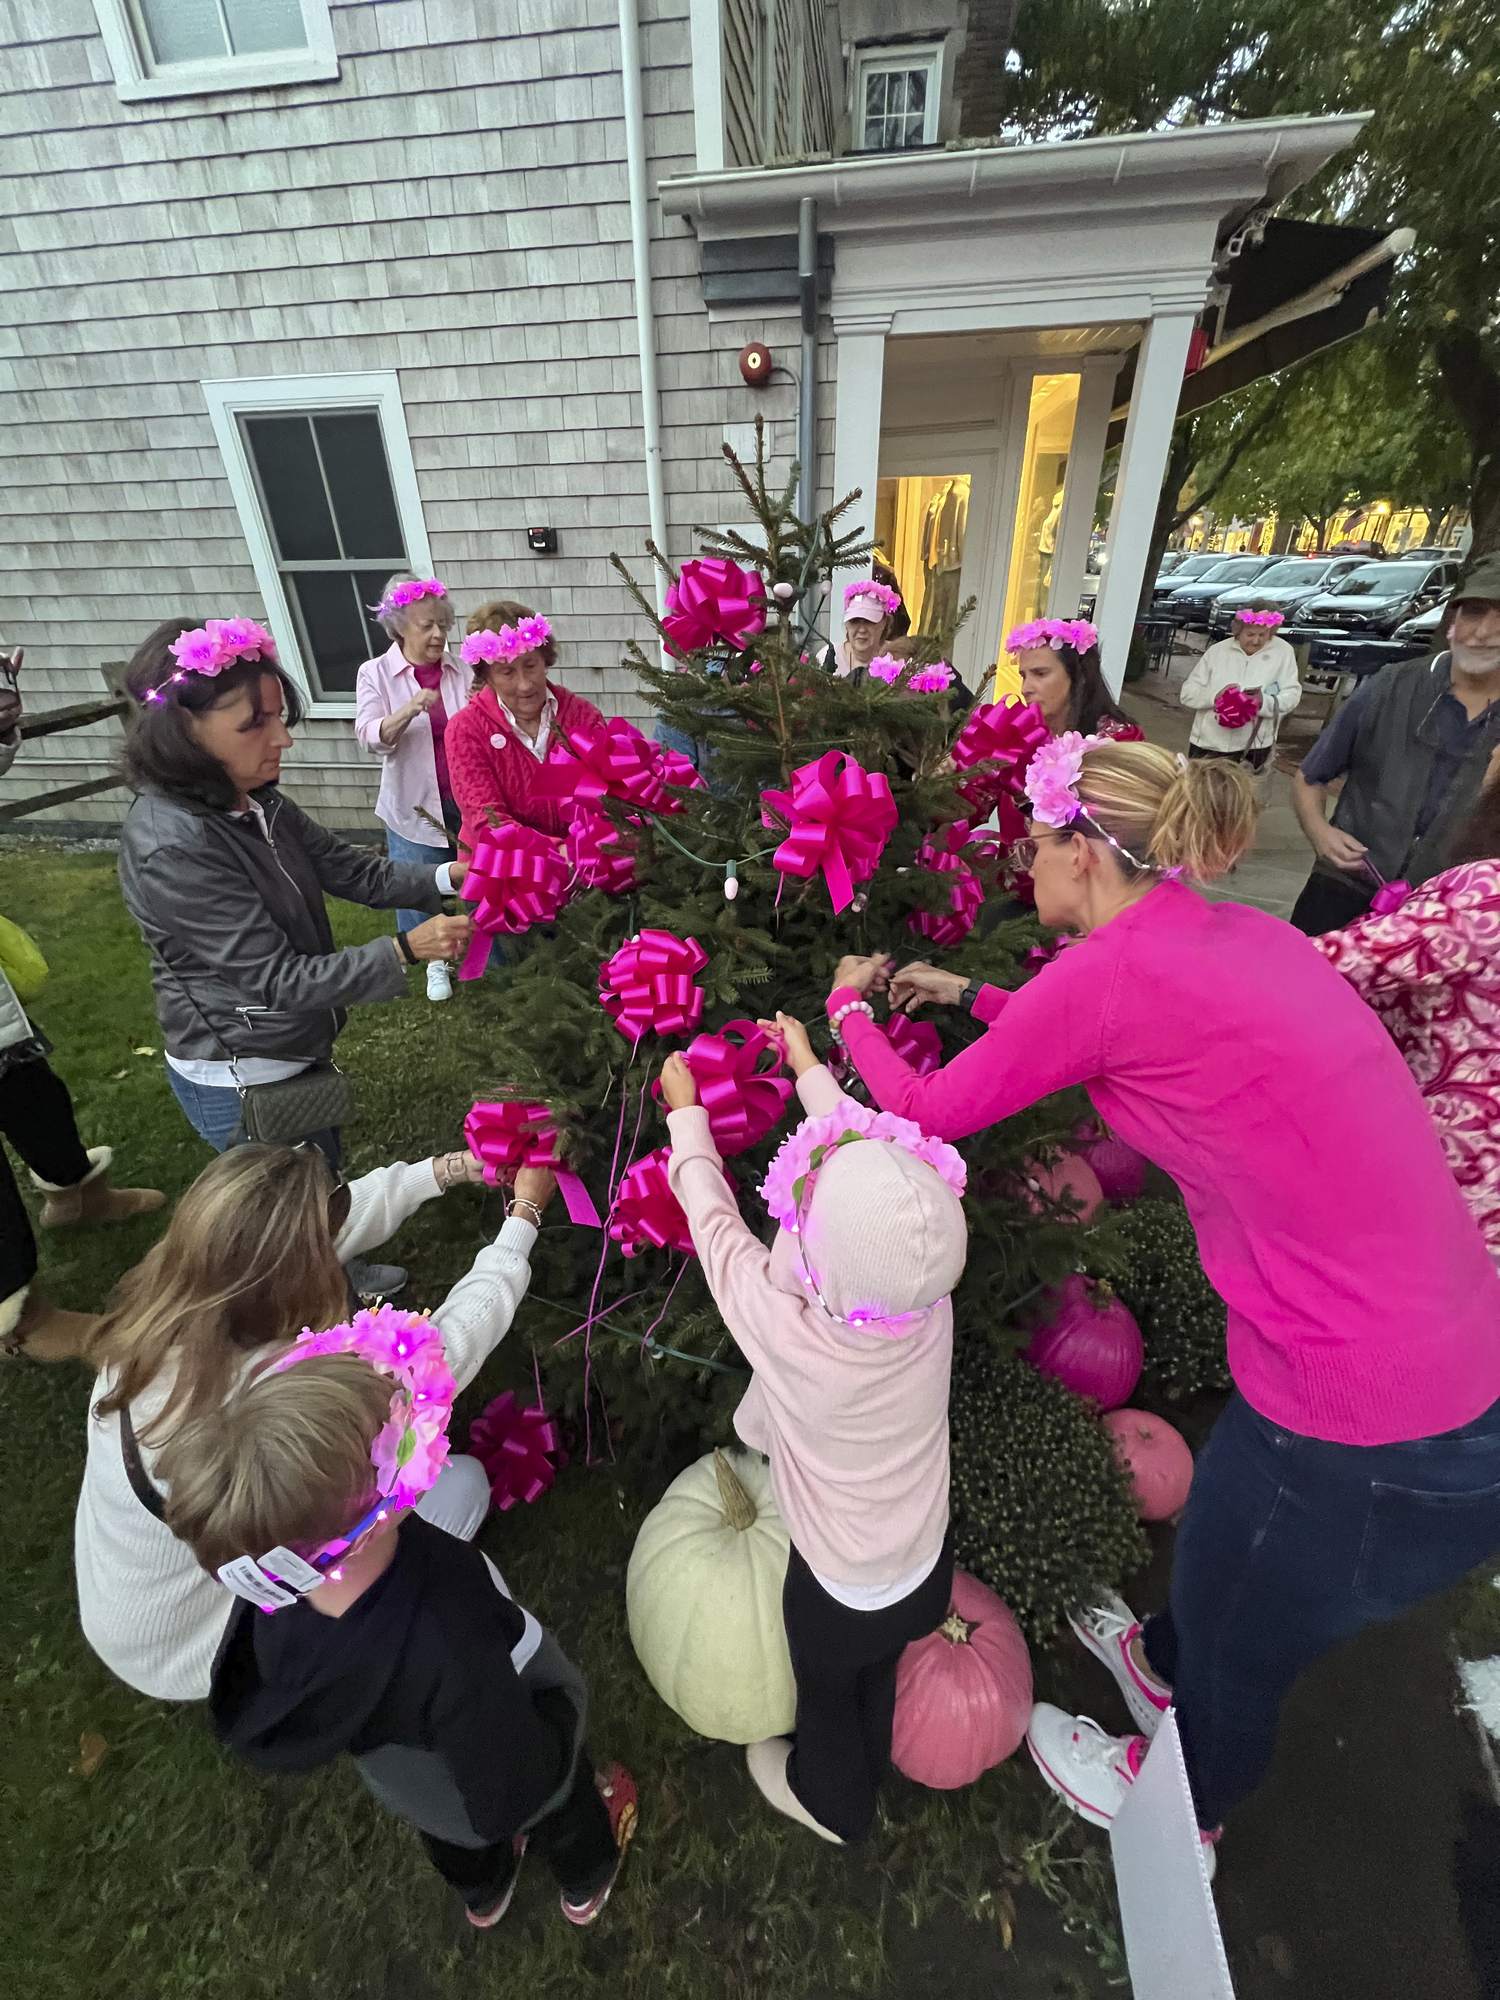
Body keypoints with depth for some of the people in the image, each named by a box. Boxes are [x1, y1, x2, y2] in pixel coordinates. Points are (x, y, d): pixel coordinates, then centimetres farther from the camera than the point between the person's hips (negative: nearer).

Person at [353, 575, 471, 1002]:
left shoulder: (459, 669, 2)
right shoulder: (376, 673, -1)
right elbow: (372, 737, -12)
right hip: (414, 805, -1)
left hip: (469, 799, 1)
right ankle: (435, 962, 30)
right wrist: (408, 711, -29)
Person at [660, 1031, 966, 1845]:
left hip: (839, 1594, -3)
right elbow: (863, 1143, -15)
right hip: (929, 1569, 4)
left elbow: (712, 1216, -23)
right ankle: (866, 1767, 66)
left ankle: (833, 1800, 62)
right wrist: (810, 1067, 0)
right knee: (877, 1674, 35)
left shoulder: (784, 1327, -41)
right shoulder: (930, 1300, -29)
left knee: (826, 1694, 31)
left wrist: (685, 1109, -7)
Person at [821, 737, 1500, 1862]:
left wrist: (850, 1011, 7)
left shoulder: (1113, 968, -23)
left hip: (1370, 1438, -7)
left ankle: (1180, 1806, 56)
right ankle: (1166, 1663, 64)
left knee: (1234, 1649, 25)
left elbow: (931, 1113, -10)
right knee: (1220, 1558, 34)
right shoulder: (1238, 934, 3)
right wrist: (971, 998, 22)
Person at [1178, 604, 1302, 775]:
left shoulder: (1283, 651, 3)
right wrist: (1215, 696, -18)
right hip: (1207, 744, 1)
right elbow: (1187, 693, 2)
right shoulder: (1217, 650, 5)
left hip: (1252, 748, -1)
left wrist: (1265, 702, -23)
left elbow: (1292, 695, -1)